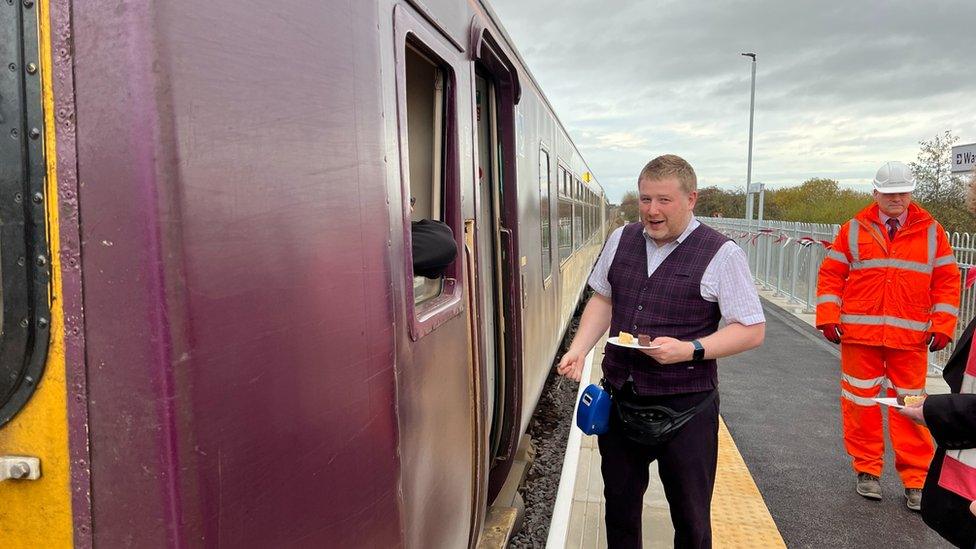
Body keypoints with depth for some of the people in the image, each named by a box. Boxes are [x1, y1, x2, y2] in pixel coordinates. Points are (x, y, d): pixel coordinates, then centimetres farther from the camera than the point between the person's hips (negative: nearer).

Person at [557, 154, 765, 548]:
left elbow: (752, 330, -8)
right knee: (619, 506, 18)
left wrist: (690, 350, -22)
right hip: (619, 399, 4)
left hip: (685, 408, -4)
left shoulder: (721, 254, -10)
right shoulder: (621, 240, 5)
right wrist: (578, 350, 1)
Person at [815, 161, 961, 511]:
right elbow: (831, 274, 5)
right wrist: (829, 318, -3)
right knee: (860, 402, 6)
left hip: (910, 338, 0)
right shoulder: (854, 229, 5)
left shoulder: (931, 232, 7)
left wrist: (941, 327, -1)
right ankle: (867, 470, 21)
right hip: (859, 335, 0)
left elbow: (947, 281, 8)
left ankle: (915, 479, 15)